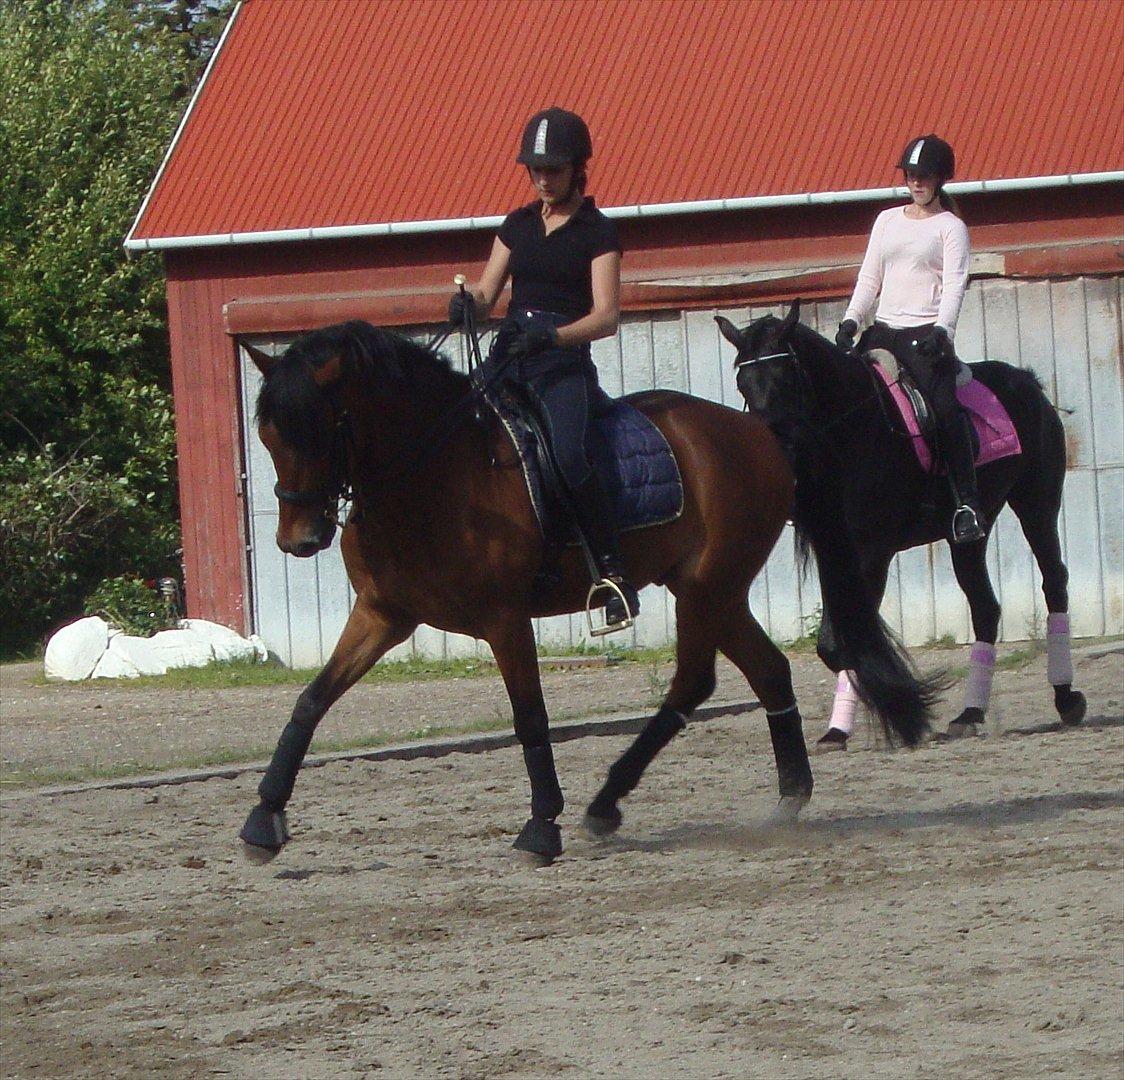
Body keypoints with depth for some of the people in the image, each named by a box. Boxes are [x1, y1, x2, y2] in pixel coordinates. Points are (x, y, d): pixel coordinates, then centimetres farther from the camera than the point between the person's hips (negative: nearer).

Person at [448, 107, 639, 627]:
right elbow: (487, 293, 15)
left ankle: (614, 570, -22)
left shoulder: (597, 233, 1)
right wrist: (467, 301, -10)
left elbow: (606, 316, -8)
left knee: (569, 455, -31)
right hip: (507, 356, 6)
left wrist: (550, 334, -25)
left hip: (564, 363, -6)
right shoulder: (518, 225, 18)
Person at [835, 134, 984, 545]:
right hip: (883, 331, 6)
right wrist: (851, 320, 1)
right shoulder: (888, 220, 20)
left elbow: (954, 283, -7)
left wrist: (942, 329, -23)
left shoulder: (950, 226, 5)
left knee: (944, 405, -25)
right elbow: (869, 278, 17)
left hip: (926, 332, -6)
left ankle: (966, 504, -26)